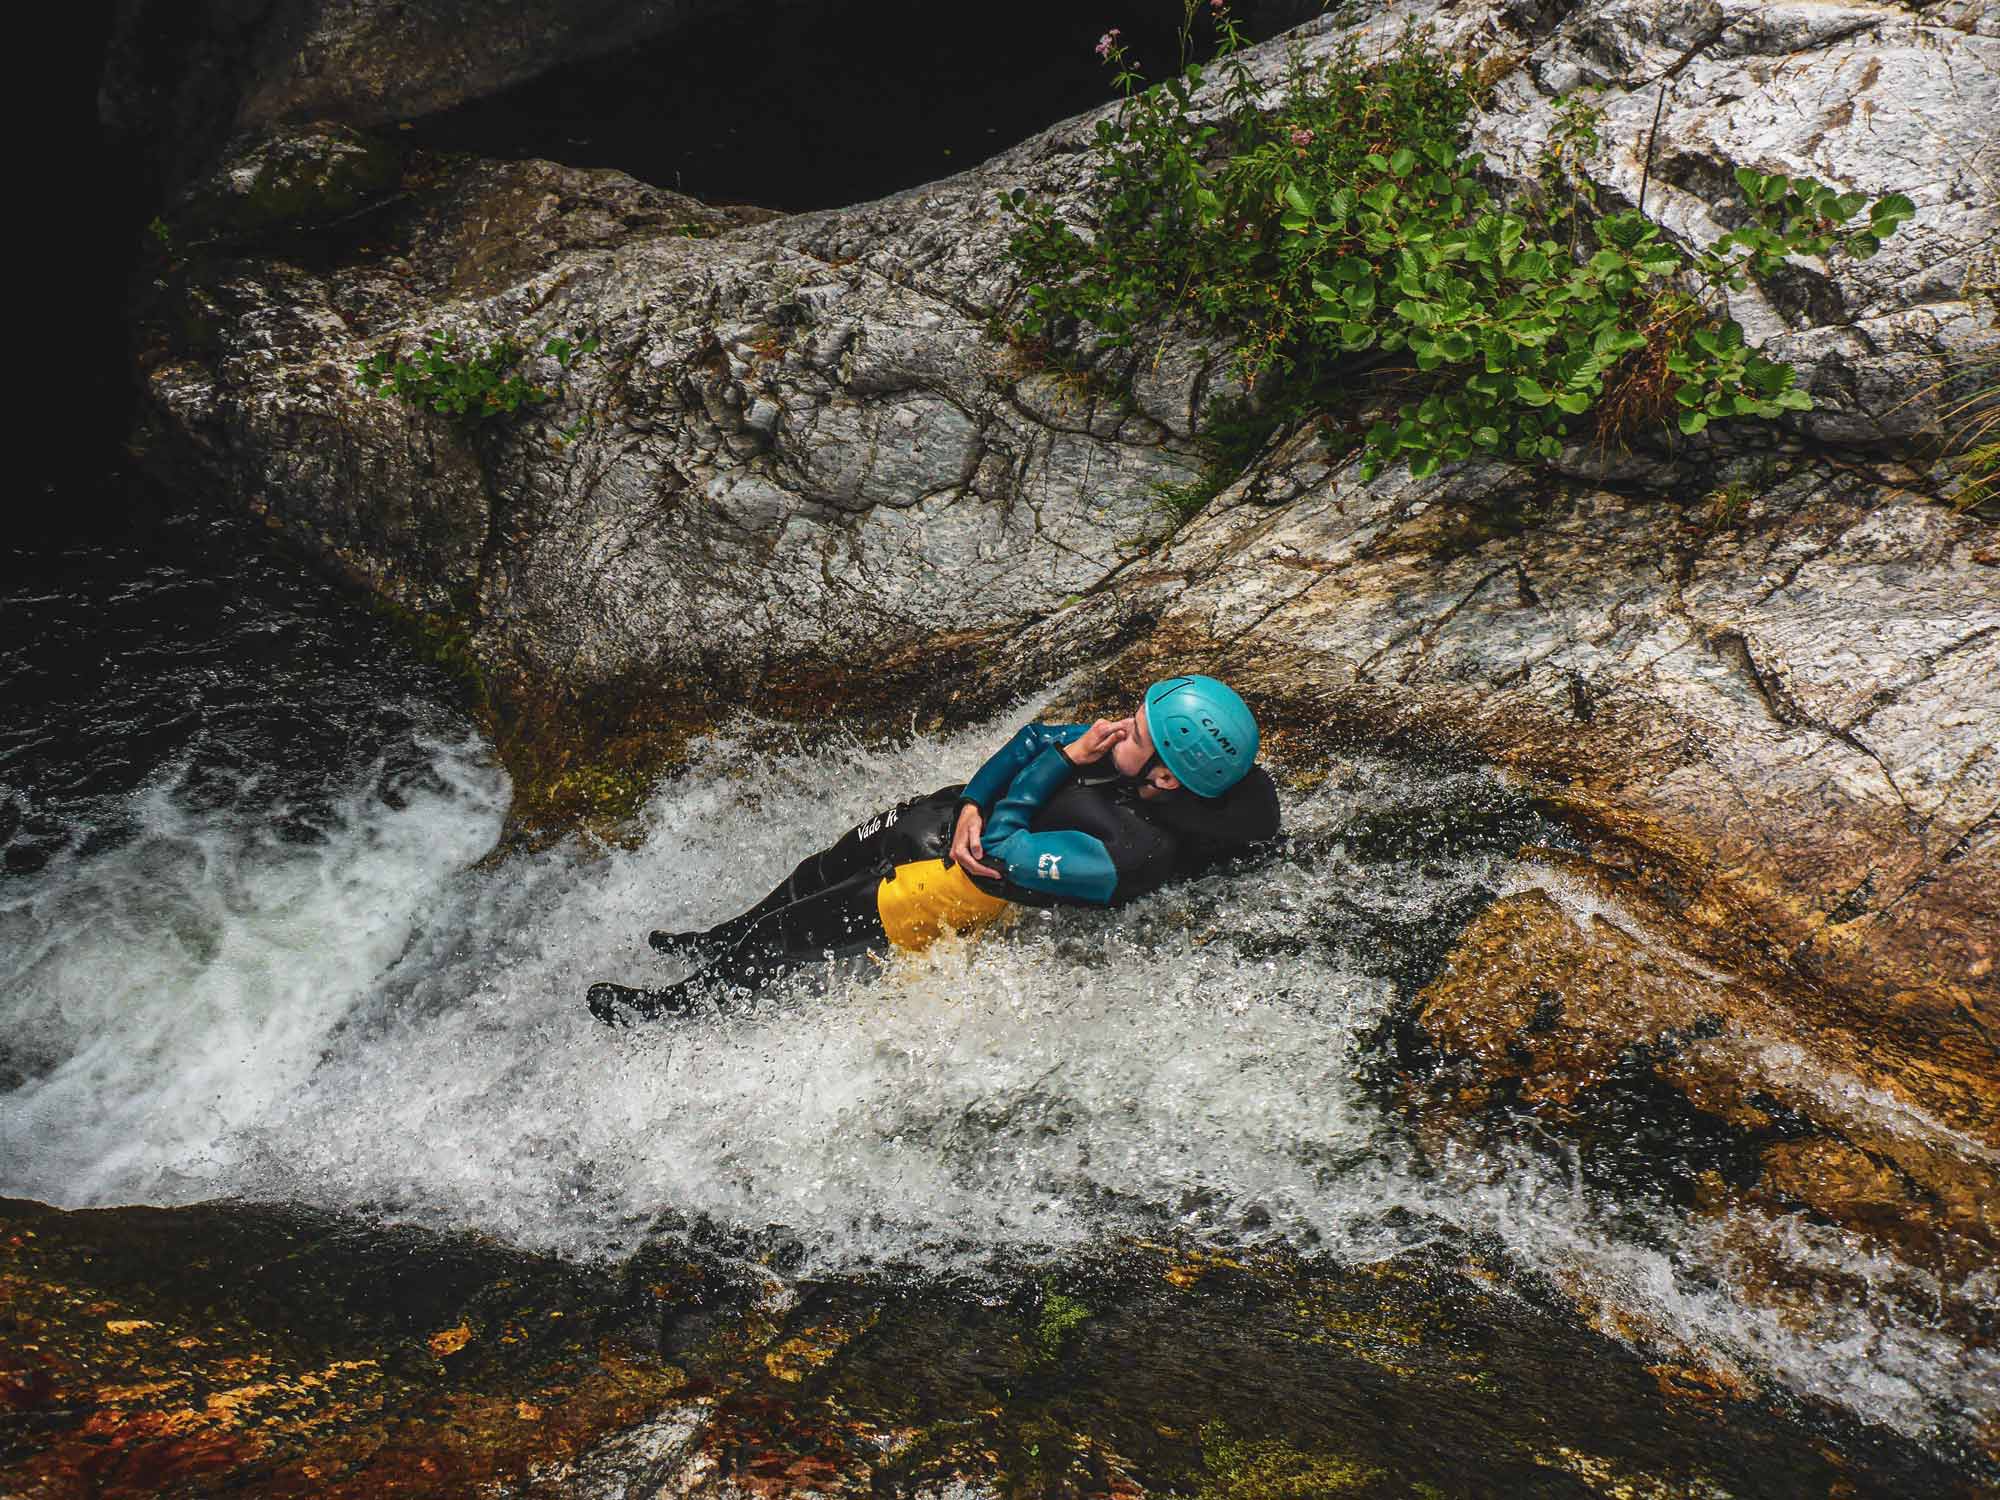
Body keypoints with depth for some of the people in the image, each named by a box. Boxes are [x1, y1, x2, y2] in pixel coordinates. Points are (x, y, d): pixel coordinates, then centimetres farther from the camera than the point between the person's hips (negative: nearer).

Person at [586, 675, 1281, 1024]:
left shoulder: (1134, 855, -38)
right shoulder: (1147, 747, -14)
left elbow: (1004, 850, -33)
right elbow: (1035, 741, -4)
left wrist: (1068, 759, -28)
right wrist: (973, 804, -17)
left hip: (995, 897, -8)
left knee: (819, 924, -6)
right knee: (834, 862, 12)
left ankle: (688, 1002, 16)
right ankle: (730, 936, 36)